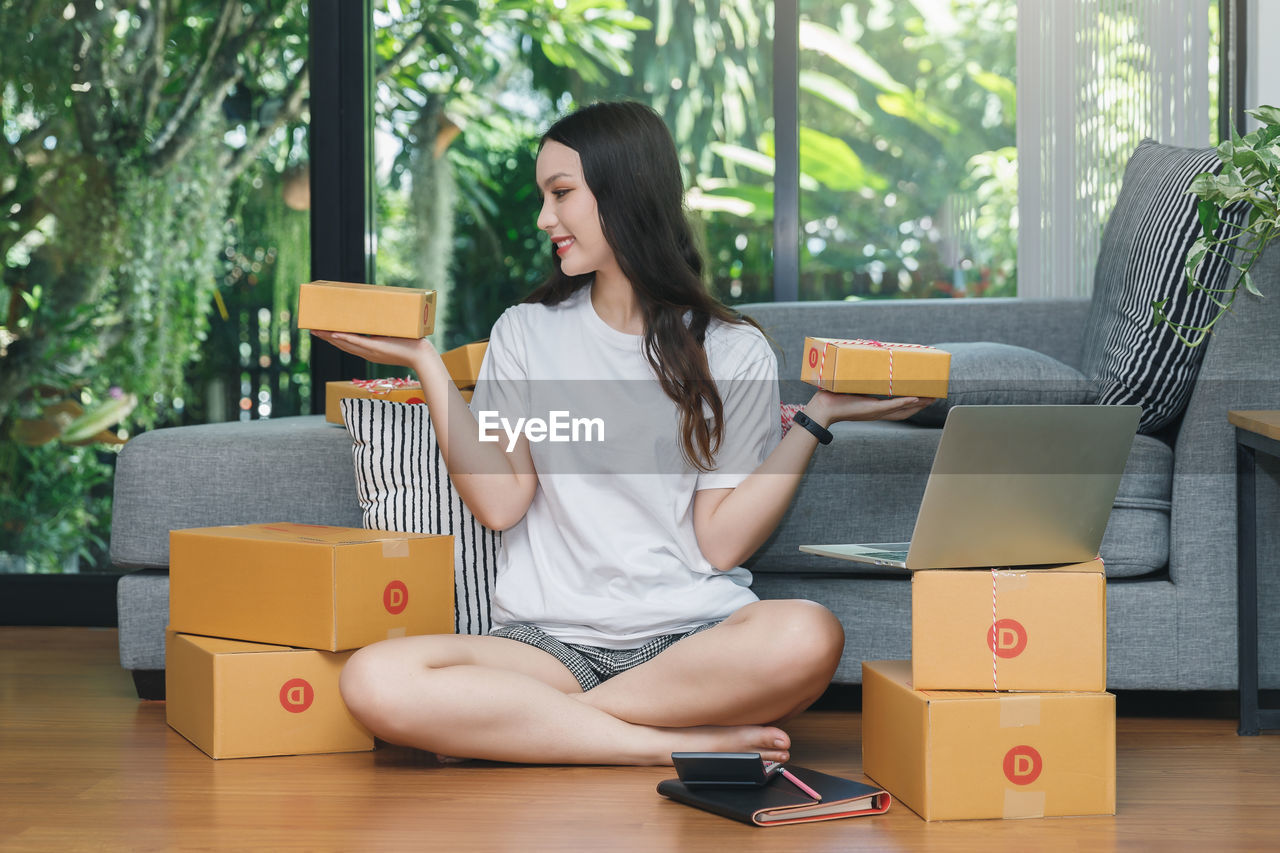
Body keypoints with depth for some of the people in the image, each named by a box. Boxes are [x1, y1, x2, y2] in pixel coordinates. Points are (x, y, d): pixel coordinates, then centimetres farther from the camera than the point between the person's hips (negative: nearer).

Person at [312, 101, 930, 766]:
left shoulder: (733, 353, 7)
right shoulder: (526, 333, 13)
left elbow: (721, 541, 0)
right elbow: (499, 502, 0)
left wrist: (816, 420, -5)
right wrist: (425, 364, -2)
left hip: (692, 635, -1)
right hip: (547, 636, 1)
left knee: (807, 638, -36)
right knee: (375, 681, -30)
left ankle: (514, 724, -20)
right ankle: (690, 742, -23)